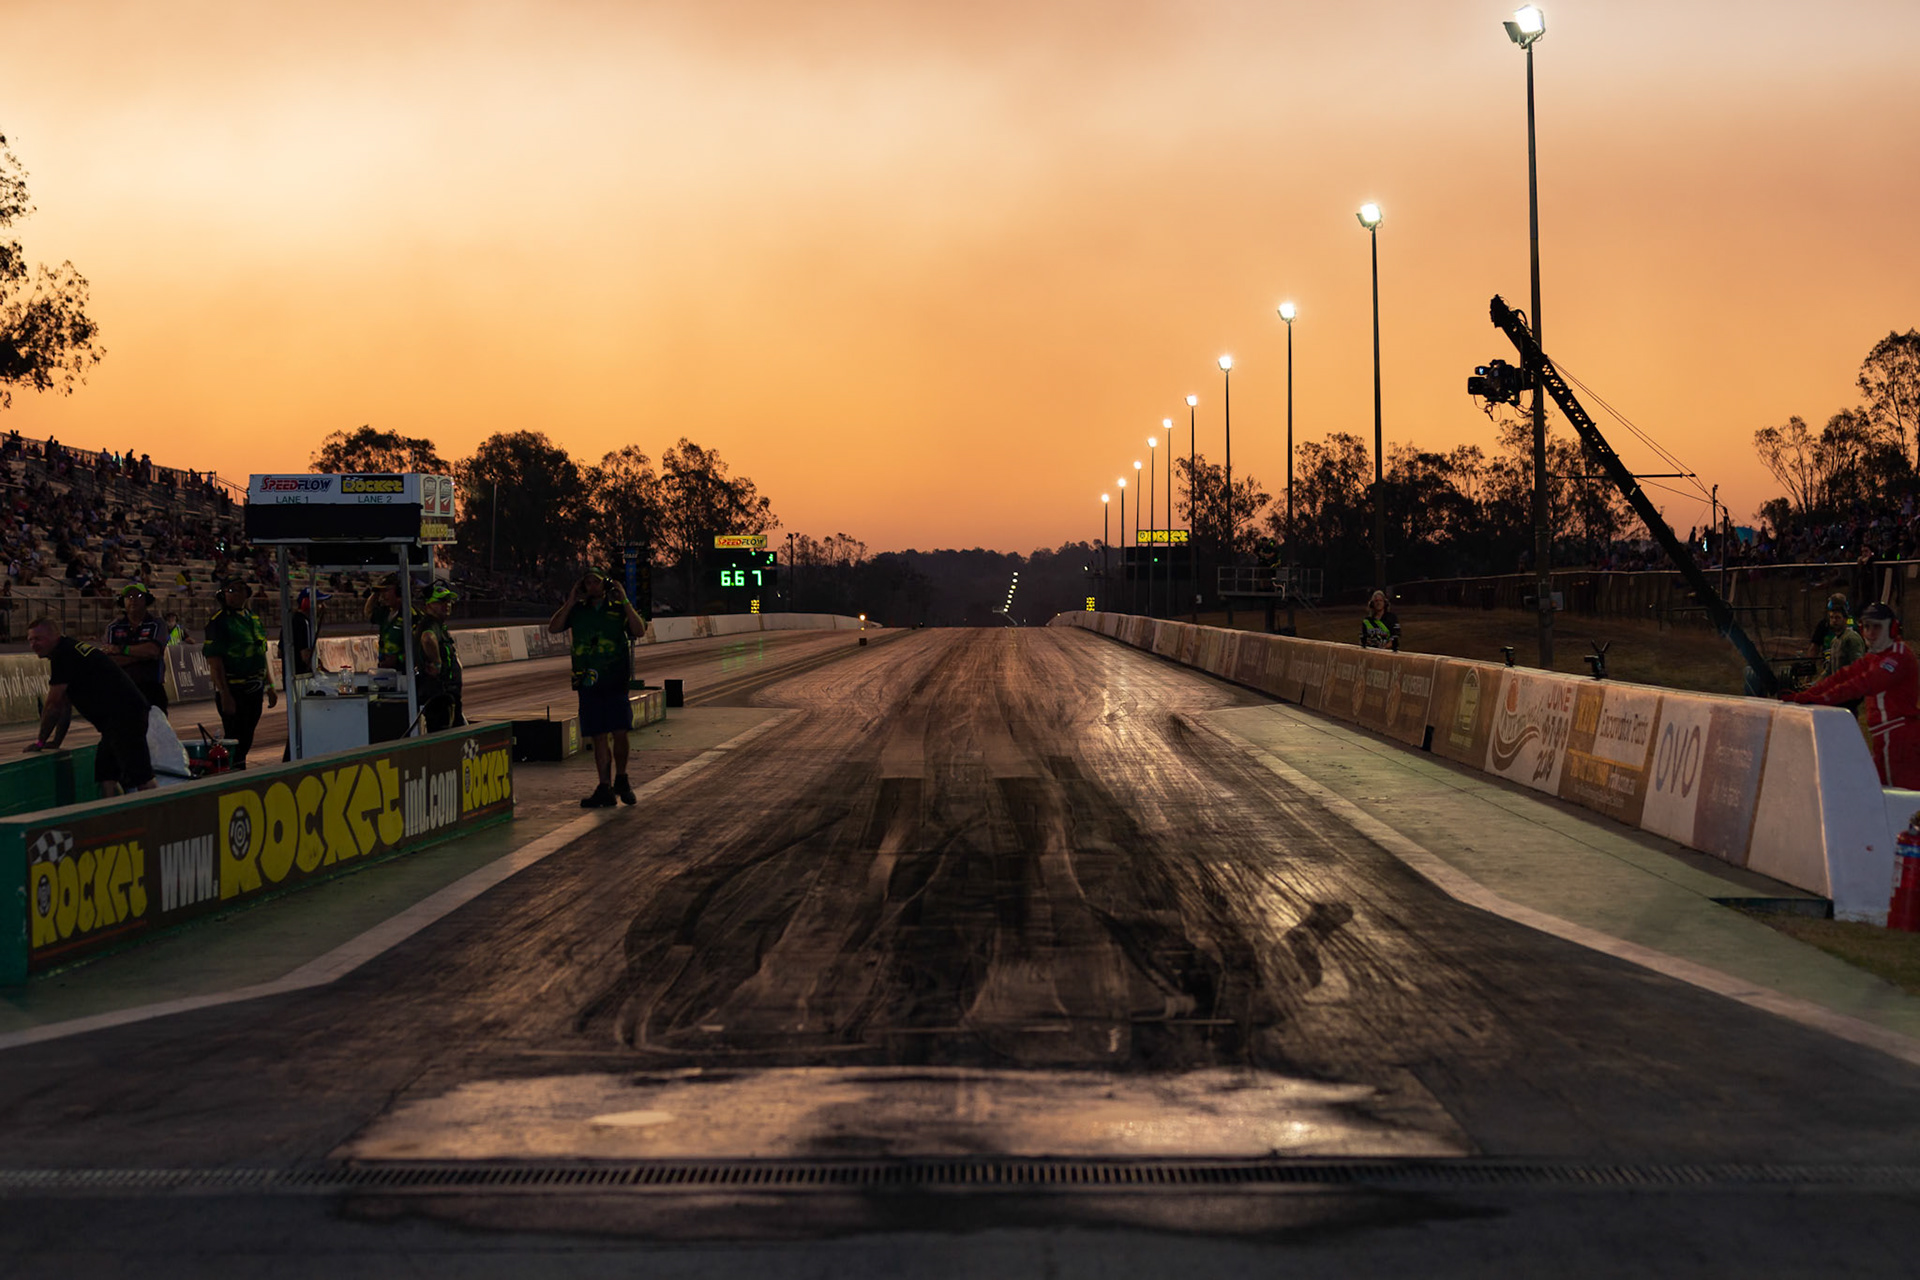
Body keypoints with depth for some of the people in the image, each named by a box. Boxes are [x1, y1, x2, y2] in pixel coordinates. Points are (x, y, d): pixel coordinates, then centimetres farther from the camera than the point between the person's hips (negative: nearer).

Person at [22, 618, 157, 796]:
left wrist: (40, 741, 5)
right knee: (106, 777, 11)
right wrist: (56, 741, 28)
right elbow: (65, 705, 28)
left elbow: (53, 705, -5)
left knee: (141, 779, -16)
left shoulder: (63, 656, -9)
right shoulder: (69, 651, 23)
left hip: (123, 713, -11)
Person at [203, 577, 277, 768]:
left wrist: (269, 687, 19)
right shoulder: (218, 622, -9)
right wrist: (225, 695, -21)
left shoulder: (254, 619, 14)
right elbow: (214, 660, -15)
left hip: (255, 690, 7)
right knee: (236, 742, -7)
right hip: (233, 691, -7)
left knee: (246, 740, 11)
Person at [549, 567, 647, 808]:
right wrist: (570, 601, -3)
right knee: (599, 737, 3)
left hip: (616, 681, -2)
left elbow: (640, 631, -6)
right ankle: (605, 788, 7)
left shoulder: (619, 608, 6)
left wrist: (625, 602, -10)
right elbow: (553, 628, 0)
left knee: (620, 733, -8)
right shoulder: (577, 610, 10)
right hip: (588, 683, 2)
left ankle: (621, 779, 14)